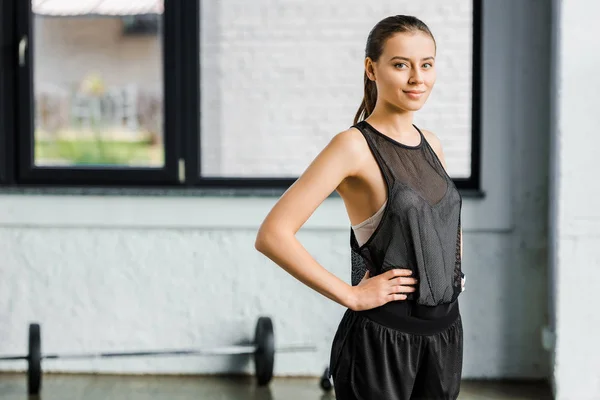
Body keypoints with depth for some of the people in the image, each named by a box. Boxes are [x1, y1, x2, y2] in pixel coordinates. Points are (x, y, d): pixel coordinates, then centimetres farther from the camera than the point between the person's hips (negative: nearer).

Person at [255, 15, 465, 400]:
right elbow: (272, 235, -22)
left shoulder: (430, 144, 7)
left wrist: (455, 272, 12)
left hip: (445, 333, 7)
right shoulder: (355, 145, -14)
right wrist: (351, 295, -19)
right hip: (383, 338, -7)